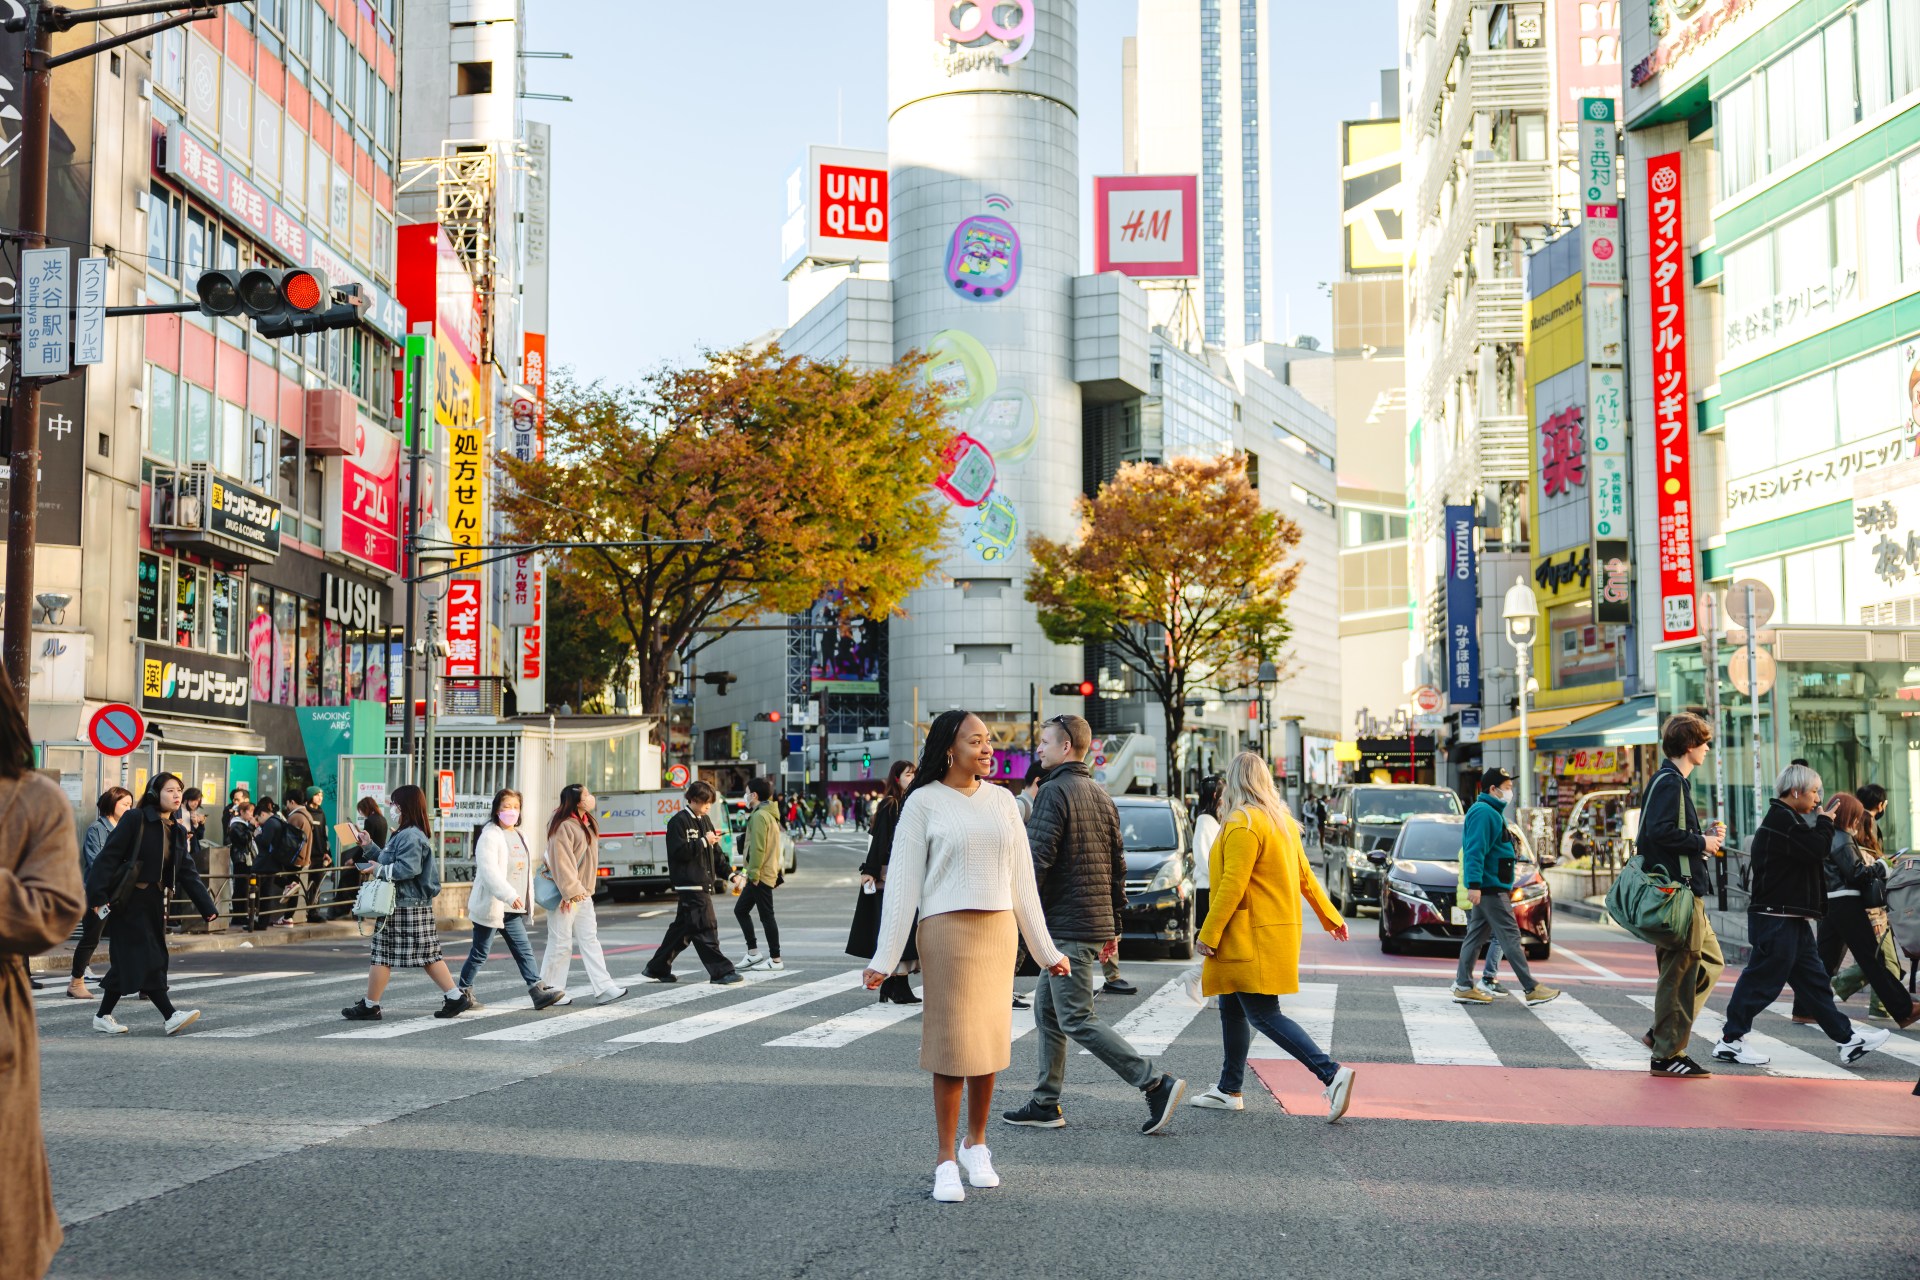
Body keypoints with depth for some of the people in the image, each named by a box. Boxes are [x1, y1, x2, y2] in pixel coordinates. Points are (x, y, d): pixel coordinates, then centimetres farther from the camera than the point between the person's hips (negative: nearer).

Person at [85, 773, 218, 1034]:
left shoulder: (179, 831, 10)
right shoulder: (136, 820, -10)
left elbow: (188, 873, 10)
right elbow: (109, 857, -13)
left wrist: (208, 908, 4)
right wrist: (98, 896, -21)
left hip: (154, 901, 7)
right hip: (128, 901, -7)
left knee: (128, 962, 11)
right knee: (145, 959, -10)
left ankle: (103, 1016, 22)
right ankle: (171, 1016, -14)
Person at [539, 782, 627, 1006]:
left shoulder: (585, 824, 11)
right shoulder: (563, 827, -18)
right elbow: (562, 862, -23)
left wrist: (582, 888, 16)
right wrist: (570, 891, -24)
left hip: (582, 893, 9)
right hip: (565, 896, -9)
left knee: (589, 939, 6)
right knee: (561, 943, -2)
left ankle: (603, 987, 4)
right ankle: (549, 989, 9)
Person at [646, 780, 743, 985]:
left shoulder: (705, 820, 17)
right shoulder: (678, 822, -9)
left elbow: (715, 853, 20)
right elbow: (679, 851, -18)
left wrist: (728, 874, 10)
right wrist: (703, 841, -17)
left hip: (704, 883, 9)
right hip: (690, 884, -9)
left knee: (683, 927, 14)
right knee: (705, 928, -10)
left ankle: (657, 968, 23)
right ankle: (721, 972, -10)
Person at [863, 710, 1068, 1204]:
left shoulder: (1001, 801, 10)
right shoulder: (923, 802, -2)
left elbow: (1021, 878, 14)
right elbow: (903, 881, -3)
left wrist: (1045, 949, 14)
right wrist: (885, 958, -7)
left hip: (999, 929, 4)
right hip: (948, 928, -4)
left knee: (991, 1040, 7)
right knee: (953, 1043, -4)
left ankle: (976, 1144, 24)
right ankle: (946, 1160, 5)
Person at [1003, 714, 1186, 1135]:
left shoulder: (1054, 792, -12)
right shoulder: (1101, 795, 15)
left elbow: (1037, 861, -19)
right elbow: (1118, 867, 17)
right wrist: (1113, 928, 21)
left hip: (1066, 926, -9)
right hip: (1096, 922, 9)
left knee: (1077, 1019, -7)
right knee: (1046, 1010, 15)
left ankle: (1157, 1084, -11)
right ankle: (1045, 1104, 17)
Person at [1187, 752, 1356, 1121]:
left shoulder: (1243, 825, -17)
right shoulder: (1281, 821, 13)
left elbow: (1232, 886, -21)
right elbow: (1305, 876, 19)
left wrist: (1208, 934, -18)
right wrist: (1329, 916, 26)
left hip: (1253, 937, -10)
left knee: (1263, 1014, -10)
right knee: (1232, 1009, 16)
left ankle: (1332, 1074, -18)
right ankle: (1229, 1090, 22)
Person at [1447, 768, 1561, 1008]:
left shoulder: (1492, 813, 20)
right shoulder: (1483, 812, -14)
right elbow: (1475, 851, -22)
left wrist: (1506, 887, 26)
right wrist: (1474, 884, -28)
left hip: (1490, 888, 11)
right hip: (1490, 888, -11)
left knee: (1476, 936, 10)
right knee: (1510, 937, -8)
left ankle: (1463, 987, 11)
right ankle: (1532, 989, -7)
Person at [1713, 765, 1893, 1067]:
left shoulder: (1785, 819, 19)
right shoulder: (1780, 820, -16)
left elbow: (1810, 853, 20)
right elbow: (1817, 848, -23)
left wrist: (1823, 820, 8)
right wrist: (1825, 820, -6)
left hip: (1792, 920, 11)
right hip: (1777, 919, -11)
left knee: (1813, 980, 12)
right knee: (1762, 980, -5)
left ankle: (1848, 1040, 15)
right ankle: (1730, 1041, 2)